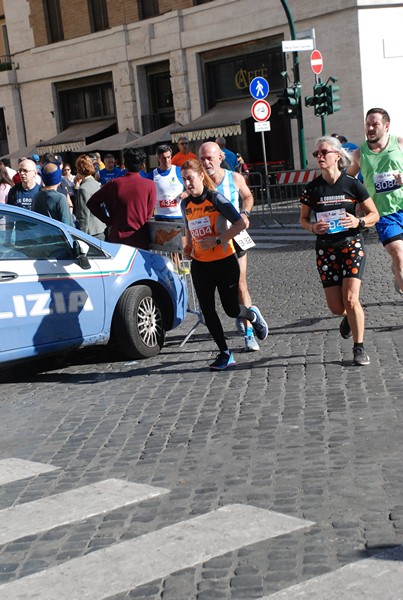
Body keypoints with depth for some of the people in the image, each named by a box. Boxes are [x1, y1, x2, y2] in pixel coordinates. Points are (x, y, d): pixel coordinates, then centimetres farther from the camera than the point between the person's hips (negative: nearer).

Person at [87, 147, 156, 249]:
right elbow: (149, 215, 1)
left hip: (117, 240, 1)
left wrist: (109, 221, 5)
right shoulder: (150, 185, -6)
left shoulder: (114, 184, -3)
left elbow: (91, 203, 2)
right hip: (141, 242, -1)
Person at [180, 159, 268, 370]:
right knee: (207, 311, 0)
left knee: (231, 309, -1)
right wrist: (188, 246, 5)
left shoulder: (215, 199, -13)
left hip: (224, 261, -5)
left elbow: (240, 224, -16)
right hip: (199, 264, 5)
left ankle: (253, 315, 35)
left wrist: (217, 240, -21)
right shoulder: (185, 204, 5)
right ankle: (225, 354, 12)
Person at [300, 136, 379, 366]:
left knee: (350, 299, -16)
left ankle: (359, 348, 3)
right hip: (326, 250, 2)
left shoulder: (352, 184, -6)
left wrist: (358, 222, -19)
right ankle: (349, 316, 39)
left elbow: (374, 214, 2)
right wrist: (313, 227, -12)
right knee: (336, 307, 0)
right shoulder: (312, 188, 0)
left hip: (352, 245, -2)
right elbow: (303, 219, 10)